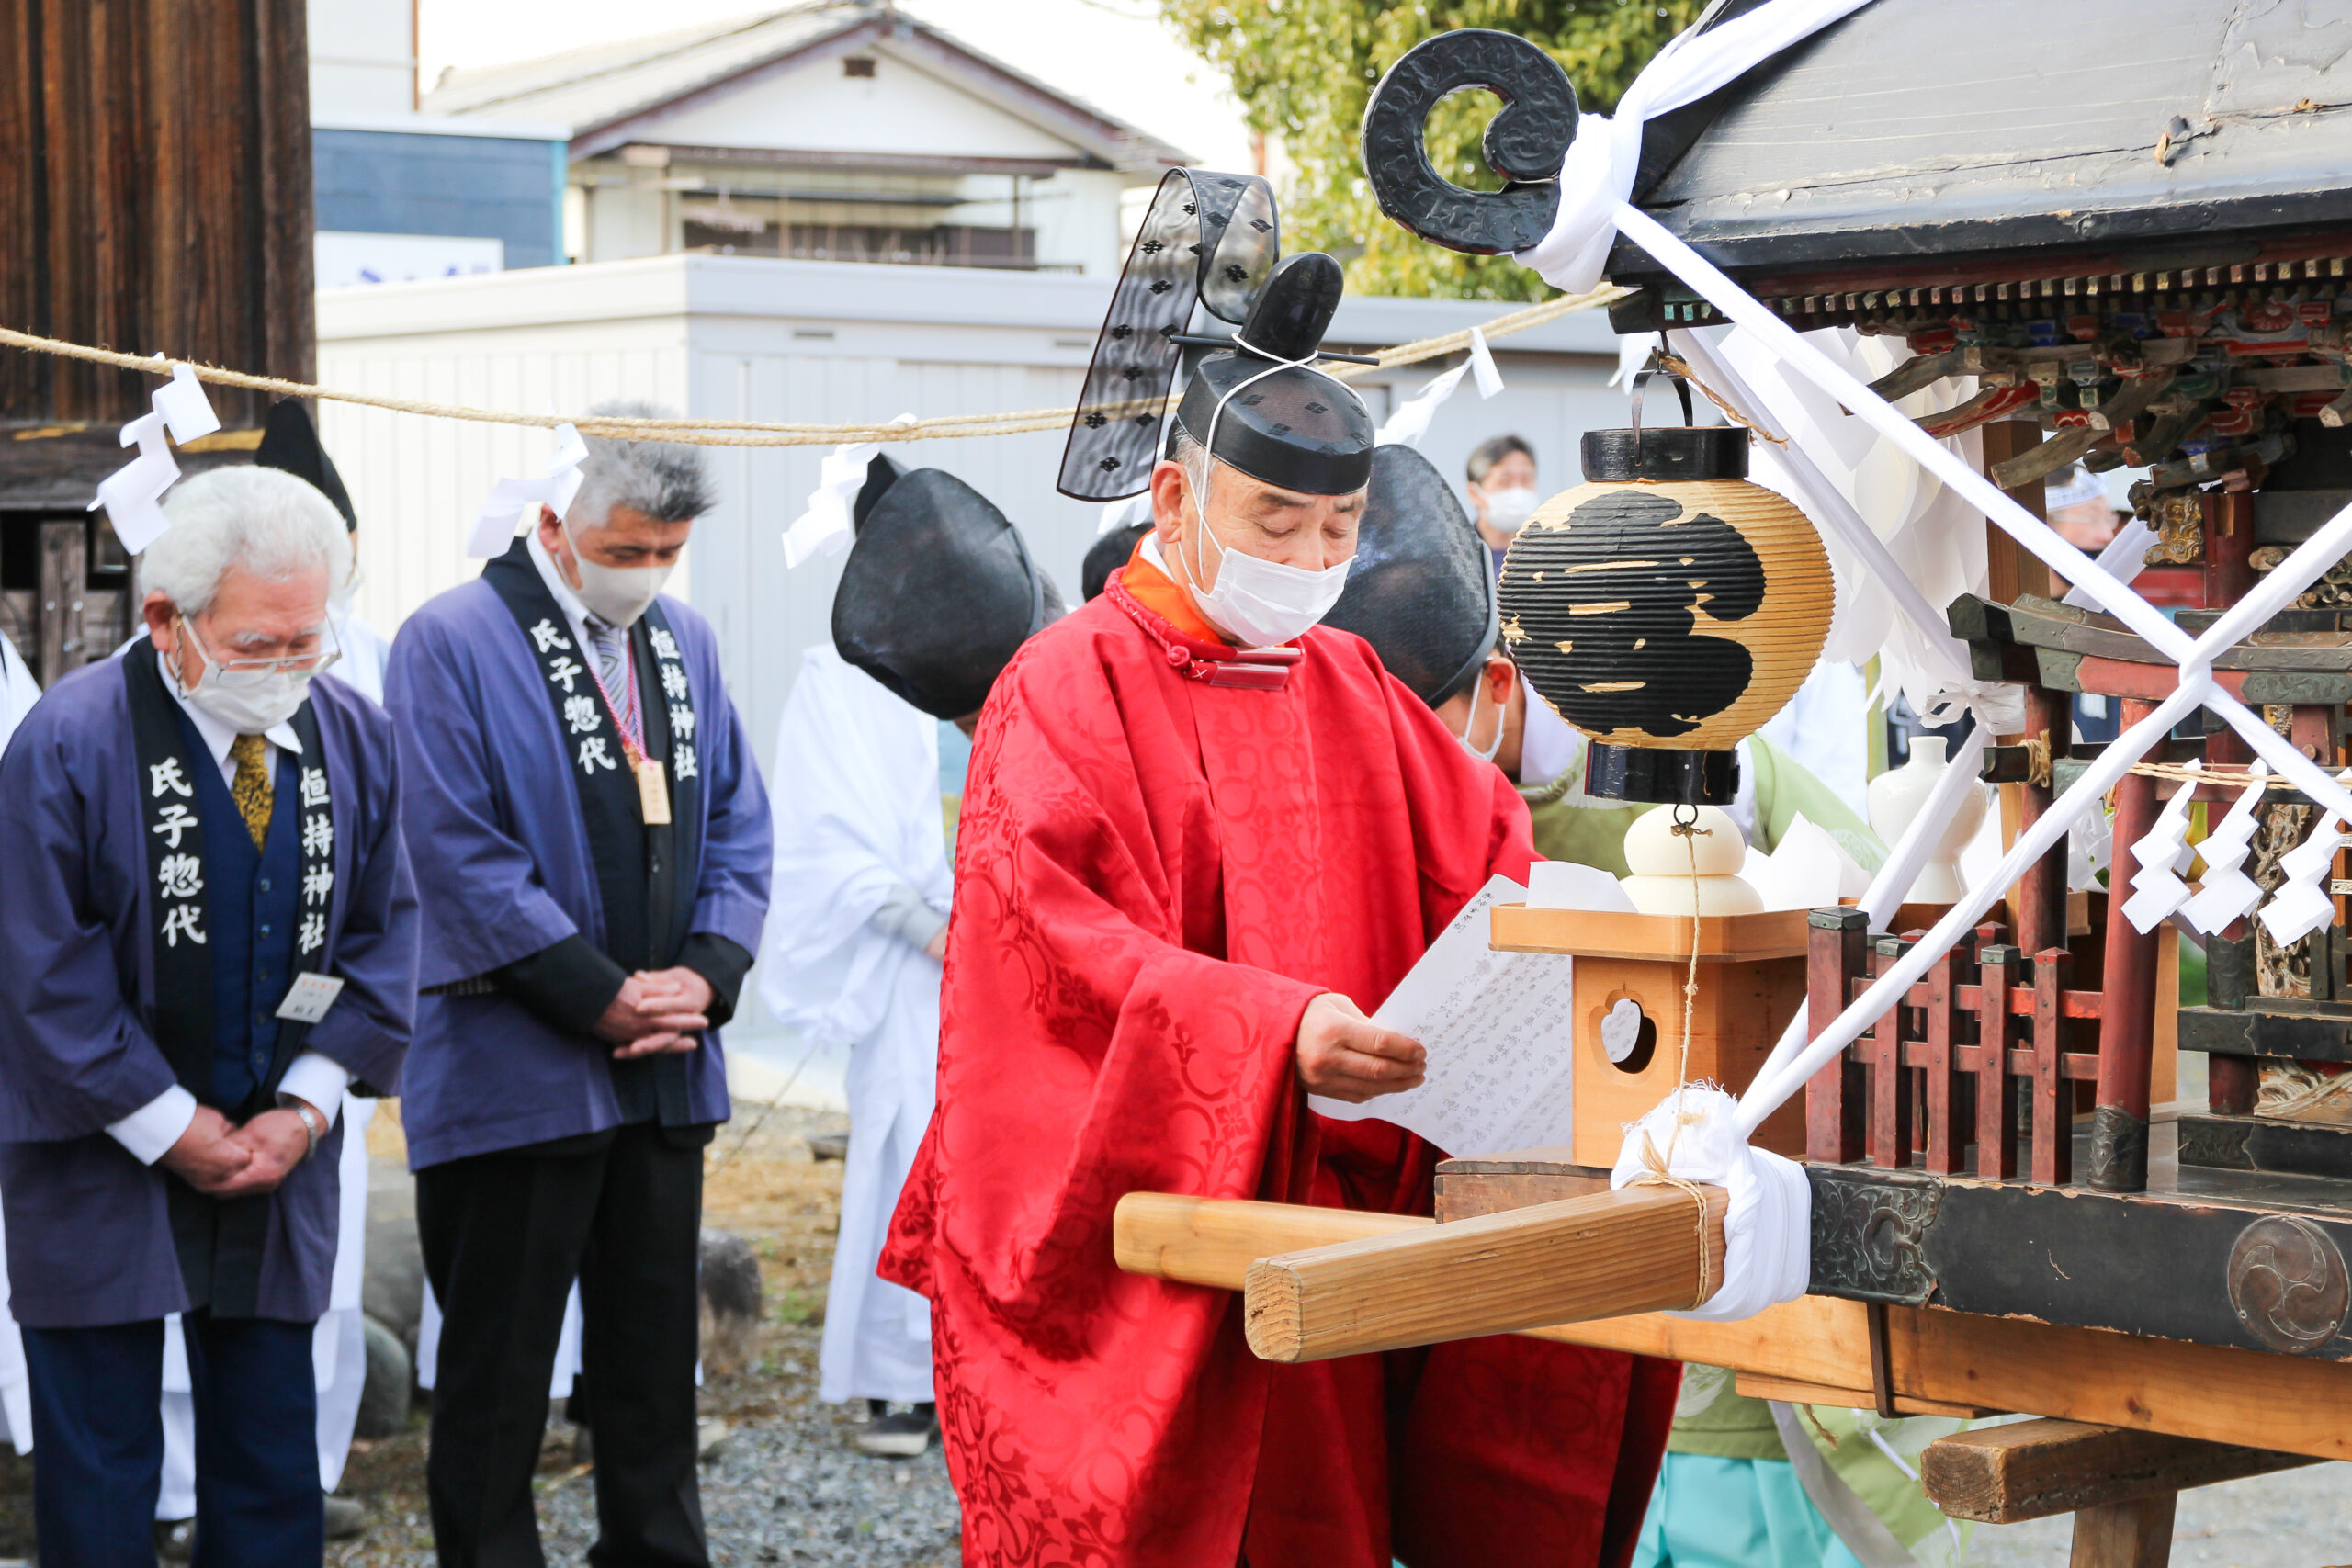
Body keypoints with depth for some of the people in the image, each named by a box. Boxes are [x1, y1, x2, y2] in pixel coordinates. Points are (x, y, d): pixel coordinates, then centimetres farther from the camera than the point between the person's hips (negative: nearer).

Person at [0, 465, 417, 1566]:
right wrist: (170, 1129, -12)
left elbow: (384, 935, 5)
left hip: (280, 1151, 4)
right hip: (100, 1152, -4)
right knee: (99, 1469, 2)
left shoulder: (353, 738, -1)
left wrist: (303, 1109, -6)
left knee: (273, 1458, 9)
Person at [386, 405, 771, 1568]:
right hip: (515, 1070, -6)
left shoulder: (685, 643, 11)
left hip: (667, 1072, 6)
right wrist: (603, 998, -15)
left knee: (653, 1357, 14)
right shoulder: (452, 642, -9)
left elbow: (737, 828, 13)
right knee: (497, 1372, 3)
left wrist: (706, 972, -5)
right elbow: (462, 857, -14)